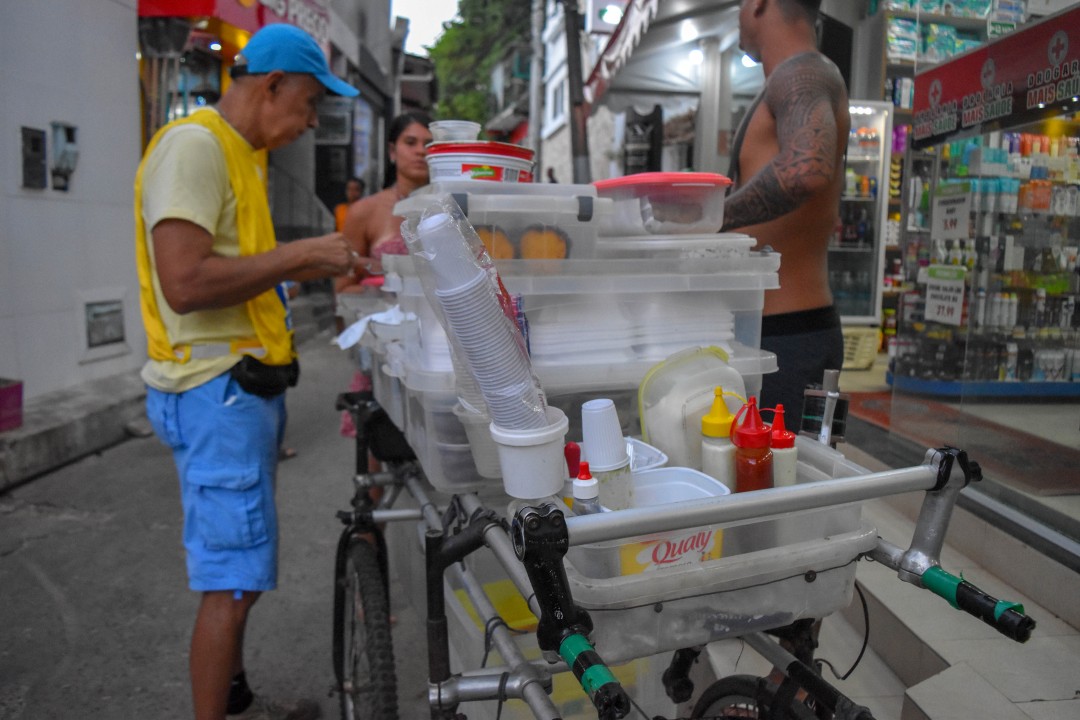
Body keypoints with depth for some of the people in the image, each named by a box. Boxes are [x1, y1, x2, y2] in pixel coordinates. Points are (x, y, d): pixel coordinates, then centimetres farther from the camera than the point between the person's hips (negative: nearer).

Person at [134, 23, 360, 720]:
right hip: (217, 389, -10)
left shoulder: (242, 154, 18)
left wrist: (320, 267, 10)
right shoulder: (194, 145, -14)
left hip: (249, 384, 10)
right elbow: (186, 284, -25)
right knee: (233, 578, -3)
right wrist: (301, 253, -19)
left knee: (241, 565, 19)